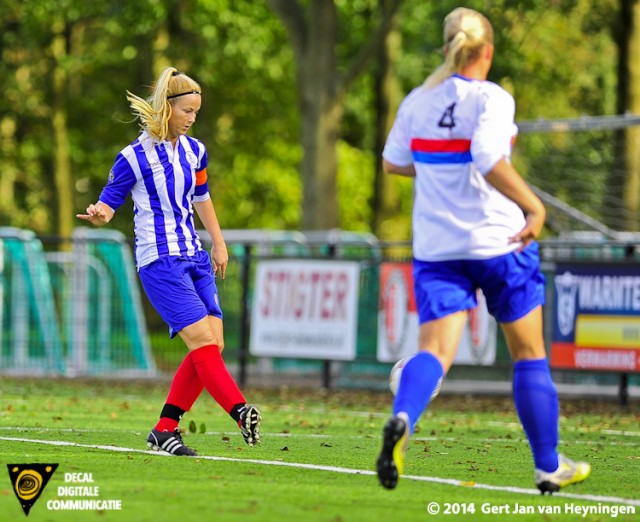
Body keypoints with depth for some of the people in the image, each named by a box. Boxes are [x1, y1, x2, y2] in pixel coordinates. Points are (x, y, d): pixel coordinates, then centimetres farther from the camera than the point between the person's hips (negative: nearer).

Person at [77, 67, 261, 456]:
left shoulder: (194, 151, 11)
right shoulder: (135, 157, -9)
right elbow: (109, 202, -5)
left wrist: (219, 244, 27)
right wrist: (99, 215, -28)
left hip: (195, 259, 7)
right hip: (160, 263, -7)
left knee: (212, 347, -2)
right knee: (203, 342, -18)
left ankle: (166, 429, 4)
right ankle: (241, 412, -26)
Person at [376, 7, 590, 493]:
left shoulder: (417, 102, 6)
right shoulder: (491, 98, -11)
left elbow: (393, 162, 18)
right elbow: (489, 159, -27)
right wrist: (534, 207, -21)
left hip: (436, 248, 4)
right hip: (498, 242, -4)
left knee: (435, 349, -8)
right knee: (530, 355, 12)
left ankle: (401, 419, -41)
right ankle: (549, 466, 19)